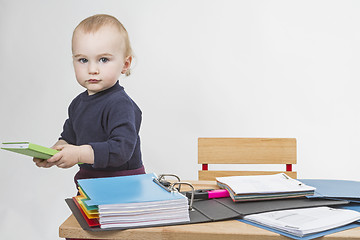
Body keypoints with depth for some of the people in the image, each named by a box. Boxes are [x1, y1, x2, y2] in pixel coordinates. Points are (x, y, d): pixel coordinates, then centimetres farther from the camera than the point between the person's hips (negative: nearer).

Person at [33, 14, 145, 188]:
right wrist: (53, 154, 2)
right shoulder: (78, 103, 10)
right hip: (88, 177, 7)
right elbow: (69, 138, 21)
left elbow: (122, 149, -26)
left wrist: (79, 154, -29)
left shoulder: (120, 104, -18)